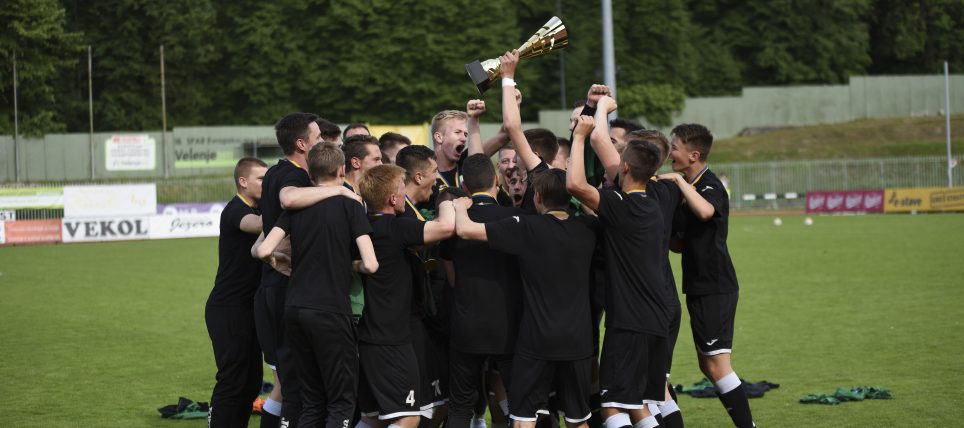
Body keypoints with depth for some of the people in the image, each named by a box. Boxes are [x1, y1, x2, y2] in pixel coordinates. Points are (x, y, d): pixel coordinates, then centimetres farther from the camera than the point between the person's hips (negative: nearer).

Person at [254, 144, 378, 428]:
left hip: (294, 308, 5)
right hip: (330, 310, -5)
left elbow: (263, 250, -1)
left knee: (312, 401, 14)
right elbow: (371, 265, -10)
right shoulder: (349, 205, -2)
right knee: (341, 402, 0)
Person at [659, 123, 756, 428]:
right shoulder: (691, 187, 16)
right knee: (708, 365, 13)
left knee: (716, 365, -12)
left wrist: (678, 180, -29)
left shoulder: (710, 186, -13)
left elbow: (705, 211, -39)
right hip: (701, 288, 10)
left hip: (715, 288, -10)